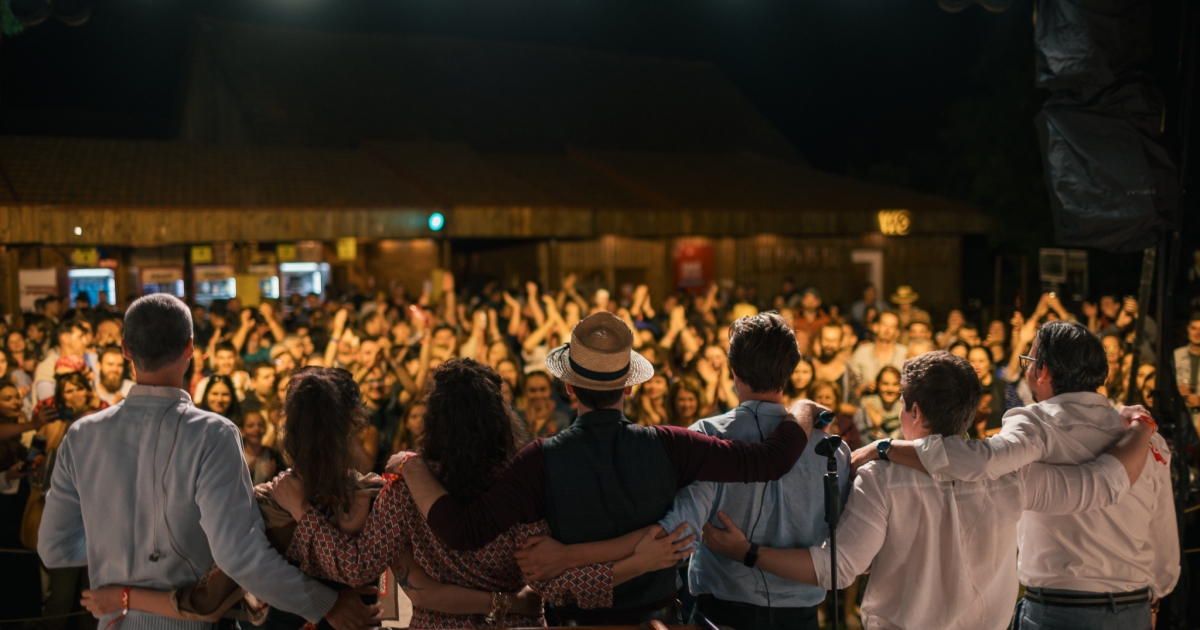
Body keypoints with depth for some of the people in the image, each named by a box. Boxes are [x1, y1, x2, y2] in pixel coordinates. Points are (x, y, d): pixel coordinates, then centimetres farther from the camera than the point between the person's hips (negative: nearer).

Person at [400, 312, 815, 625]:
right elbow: (768, 460, -14)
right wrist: (802, 417, 5)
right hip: (656, 611, 1)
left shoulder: (543, 459, -21)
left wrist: (413, 469, -14)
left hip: (579, 616, -1)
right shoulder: (667, 446, -17)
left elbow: (466, 532, -27)